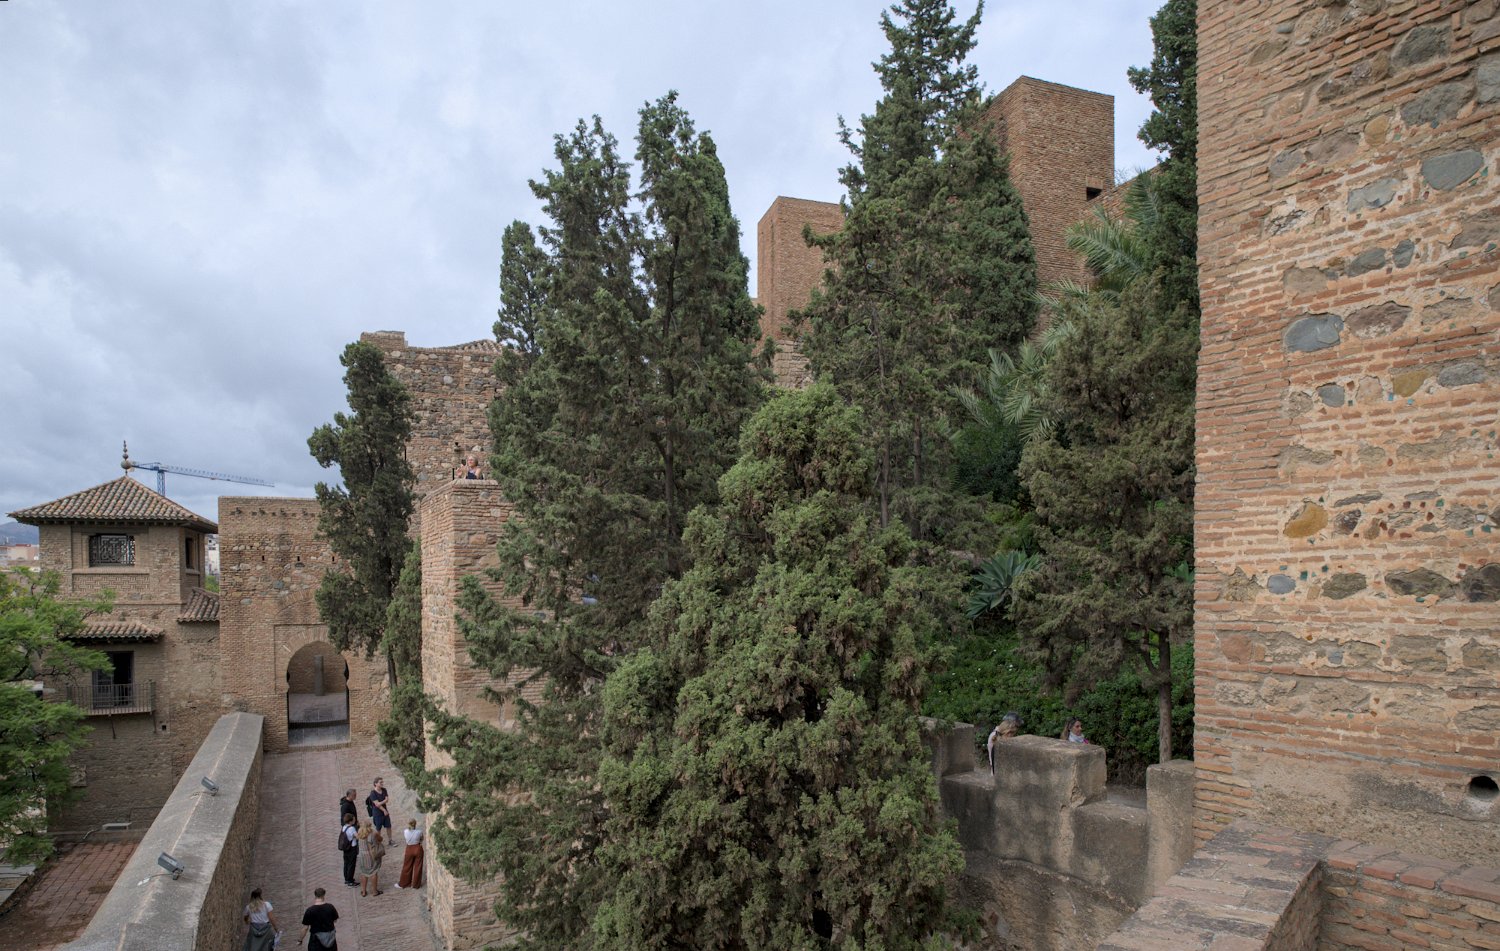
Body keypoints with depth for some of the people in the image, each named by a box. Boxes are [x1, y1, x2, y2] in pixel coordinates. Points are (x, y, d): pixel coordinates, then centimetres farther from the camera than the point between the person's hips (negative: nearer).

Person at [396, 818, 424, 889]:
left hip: (409, 849, 1)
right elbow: (421, 839, -2)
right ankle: (416, 884, 24)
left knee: (407, 867, 17)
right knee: (417, 867, 13)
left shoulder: (406, 832, -16)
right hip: (418, 848, -1)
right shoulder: (419, 832, -19)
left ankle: (402, 883, 32)